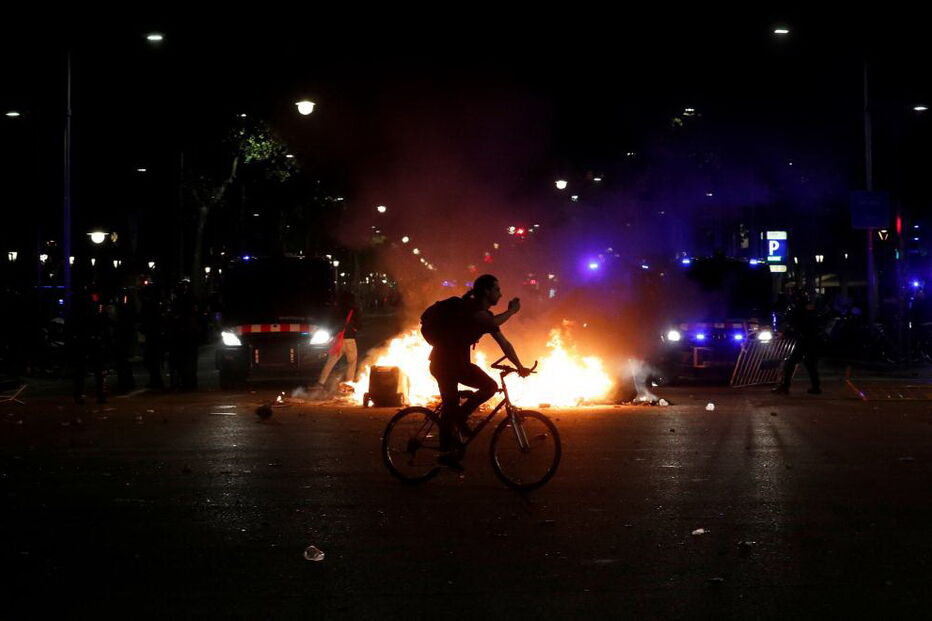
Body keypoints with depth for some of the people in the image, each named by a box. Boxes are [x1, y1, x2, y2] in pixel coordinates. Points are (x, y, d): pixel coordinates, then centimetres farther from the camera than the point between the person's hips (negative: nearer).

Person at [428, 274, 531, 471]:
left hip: (459, 362, 8)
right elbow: (492, 323, -34)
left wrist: (519, 366, 11)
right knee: (450, 403, -12)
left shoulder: (486, 315, 10)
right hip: (443, 360, -8)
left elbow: (503, 343, 14)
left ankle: (460, 415, 6)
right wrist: (512, 310, -20)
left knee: (490, 386, -4)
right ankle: (447, 452, -7)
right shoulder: (470, 307, -16)